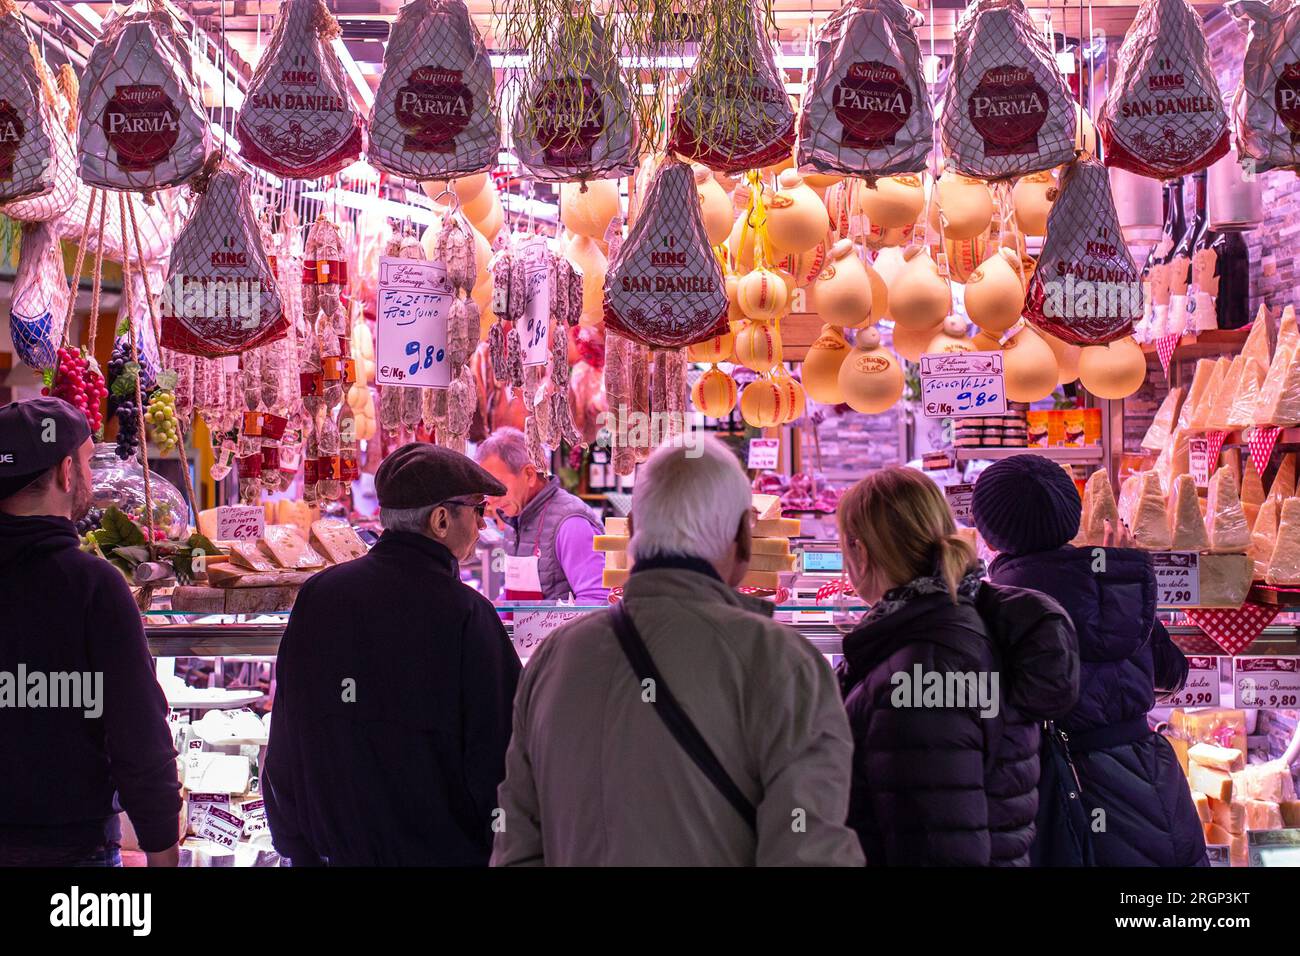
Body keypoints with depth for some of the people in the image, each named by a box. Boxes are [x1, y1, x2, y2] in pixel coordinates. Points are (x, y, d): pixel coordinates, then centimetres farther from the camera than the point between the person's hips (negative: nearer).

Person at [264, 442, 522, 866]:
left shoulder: (315, 597, -1)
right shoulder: (466, 615, -17)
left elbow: (283, 752, 5)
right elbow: (498, 764, -15)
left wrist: (297, 847, 15)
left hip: (335, 849, 5)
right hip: (445, 850, -5)